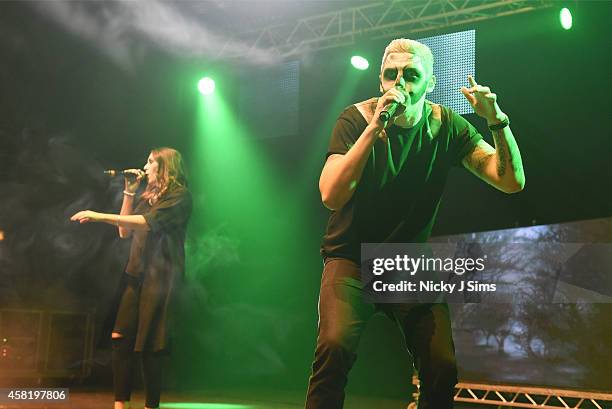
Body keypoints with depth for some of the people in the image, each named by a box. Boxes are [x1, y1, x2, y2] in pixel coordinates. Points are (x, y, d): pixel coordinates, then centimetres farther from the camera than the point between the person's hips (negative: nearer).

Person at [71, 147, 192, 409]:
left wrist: (99, 216, -21)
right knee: (121, 337, -4)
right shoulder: (149, 197, 20)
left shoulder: (179, 195, -4)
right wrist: (129, 193, 12)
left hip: (159, 276, -7)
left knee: (149, 344, -7)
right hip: (135, 274, 7)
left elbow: (147, 222, -18)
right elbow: (125, 232, 17)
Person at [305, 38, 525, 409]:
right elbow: (332, 197, -25)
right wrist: (374, 129, -33)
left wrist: (497, 121, -24)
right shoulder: (357, 119, -11)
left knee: (443, 368, -9)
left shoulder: (447, 126, -3)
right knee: (336, 346, -25)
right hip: (352, 258, -2)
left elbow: (512, 182, -10)